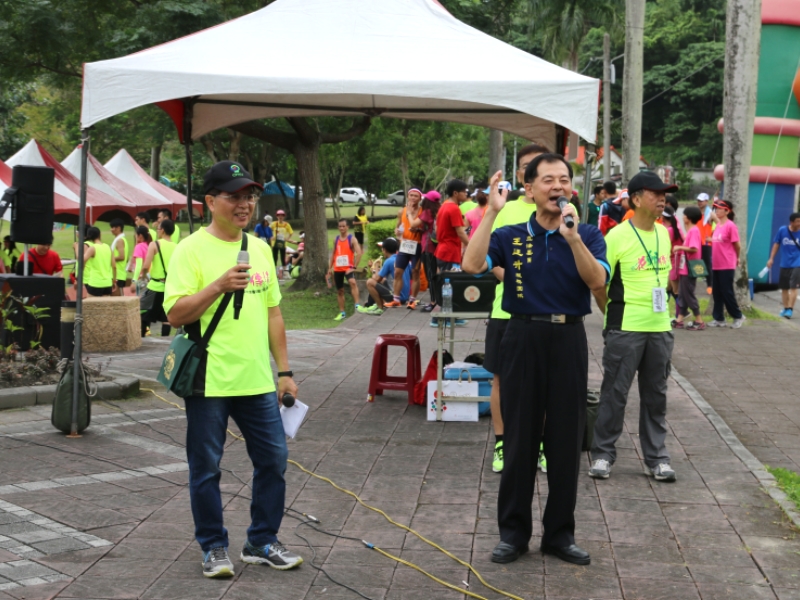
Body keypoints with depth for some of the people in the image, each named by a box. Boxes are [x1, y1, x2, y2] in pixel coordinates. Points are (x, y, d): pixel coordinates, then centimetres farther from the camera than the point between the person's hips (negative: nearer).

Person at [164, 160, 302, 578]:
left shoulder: (260, 249, 11)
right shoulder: (192, 250, -8)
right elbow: (175, 314, -13)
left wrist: (284, 371, 13)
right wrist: (219, 286, -24)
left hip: (257, 381, 6)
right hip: (209, 382, -6)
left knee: (273, 460, 9)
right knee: (206, 468, 5)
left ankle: (262, 542, 24)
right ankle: (213, 548, 20)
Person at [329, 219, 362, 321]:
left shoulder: (352, 239, -6)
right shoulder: (336, 240, 10)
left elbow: (359, 253, -14)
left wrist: (353, 267, -20)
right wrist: (331, 267, 14)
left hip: (348, 268, -5)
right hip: (337, 269, 5)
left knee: (353, 282, -32)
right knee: (339, 290, 10)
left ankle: (357, 305, -35)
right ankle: (342, 312, 21)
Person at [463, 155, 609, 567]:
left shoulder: (588, 235, 3)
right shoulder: (510, 236, 3)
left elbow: (598, 280, -15)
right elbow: (472, 265, -14)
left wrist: (572, 237, -28)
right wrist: (492, 211, -18)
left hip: (569, 339, 0)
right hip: (523, 337, 0)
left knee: (565, 441, 6)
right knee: (519, 439, 6)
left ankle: (560, 533, 18)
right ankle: (513, 532, 17)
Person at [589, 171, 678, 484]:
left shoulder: (664, 234, 8)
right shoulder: (617, 236, -12)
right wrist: (615, 312, -3)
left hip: (660, 328, 6)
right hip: (625, 329, -6)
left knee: (655, 394, 12)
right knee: (614, 393, 1)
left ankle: (656, 458, 20)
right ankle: (603, 455, 12)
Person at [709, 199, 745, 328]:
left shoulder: (731, 226, -12)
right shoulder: (717, 225, 9)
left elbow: (737, 245, -7)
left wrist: (737, 258, 5)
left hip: (727, 266, -7)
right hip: (716, 265, 7)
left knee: (727, 292, -1)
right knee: (716, 292, 9)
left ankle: (738, 316, 14)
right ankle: (719, 319, 16)